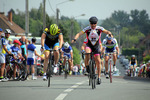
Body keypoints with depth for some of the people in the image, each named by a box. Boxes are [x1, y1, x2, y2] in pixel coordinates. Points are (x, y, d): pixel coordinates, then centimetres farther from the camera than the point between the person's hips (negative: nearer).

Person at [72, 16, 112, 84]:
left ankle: (99, 77, 4)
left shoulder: (99, 29, -13)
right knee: (87, 52, -36)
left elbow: (107, 32, -22)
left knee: (98, 61, -5)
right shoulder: (87, 29, -15)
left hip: (96, 46, 1)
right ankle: (87, 65, -12)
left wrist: (109, 33, -47)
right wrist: (75, 39, -43)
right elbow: (79, 34, -24)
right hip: (89, 45, -1)